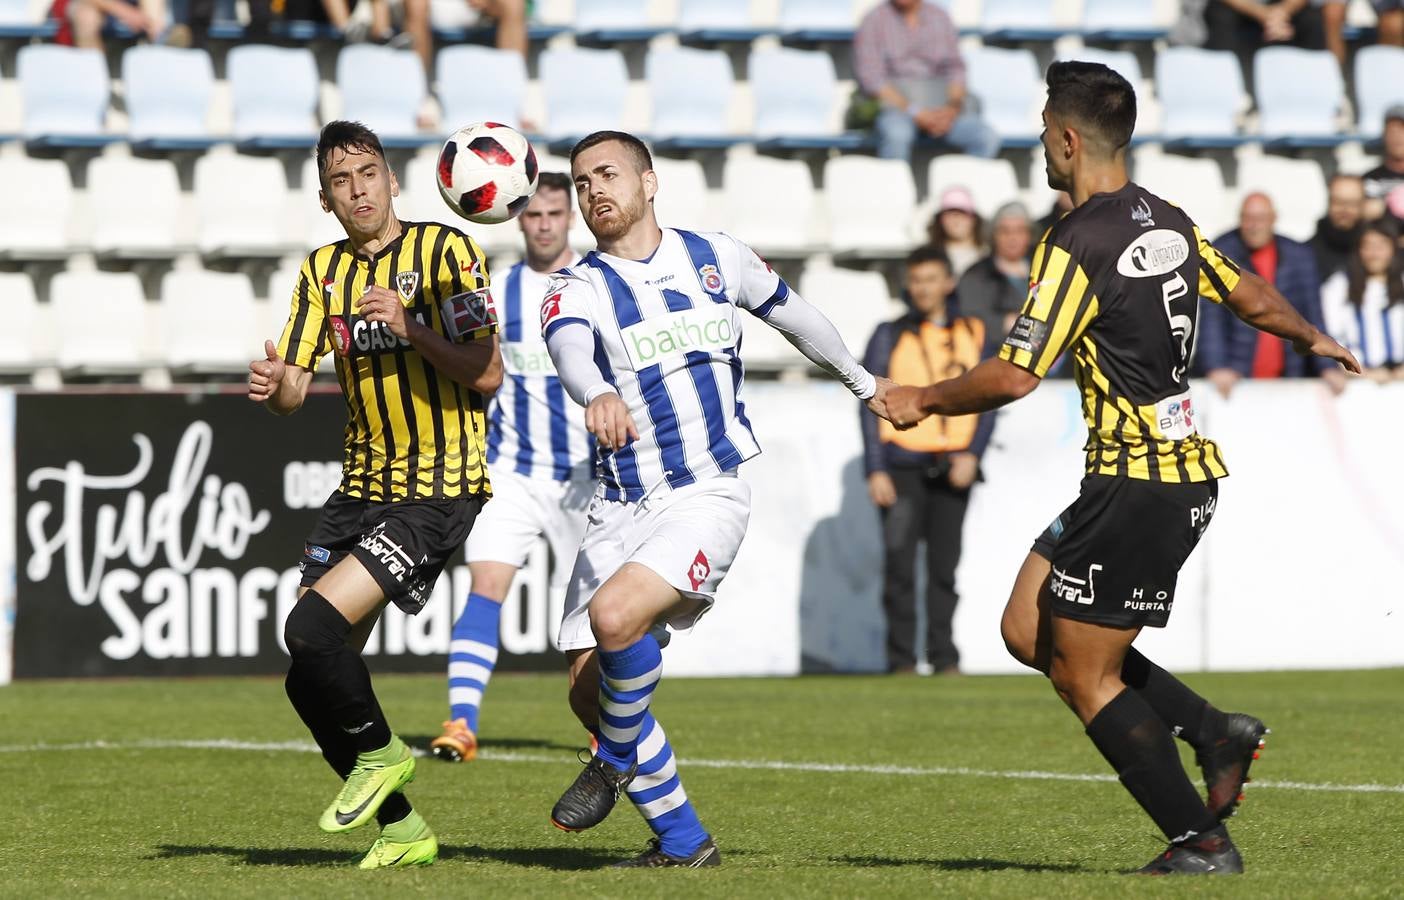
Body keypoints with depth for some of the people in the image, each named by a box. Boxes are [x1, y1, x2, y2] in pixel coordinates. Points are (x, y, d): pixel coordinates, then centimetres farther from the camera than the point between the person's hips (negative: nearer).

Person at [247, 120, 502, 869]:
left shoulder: (444, 251, -8)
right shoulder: (323, 271, 10)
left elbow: (486, 374, -13)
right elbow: (293, 390, 5)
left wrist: (410, 328, -24)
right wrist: (272, 385, -18)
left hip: (438, 493, -7)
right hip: (360, 490, 7)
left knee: (313, 625, -23)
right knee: (311, 684, 3)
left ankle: (380, 751, 3)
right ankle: (401, 829, 18)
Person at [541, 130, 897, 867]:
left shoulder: (717, 258, 4)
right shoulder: (577, 289, -1)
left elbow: (789, 311, 24)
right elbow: (570, 350, -26)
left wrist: (862, 382, 38)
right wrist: (597, 395, -50)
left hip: (708, 495, -3)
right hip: (620, 507, 3)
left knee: (615, 614, -28)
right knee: (587, 689, -4)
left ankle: (618, 758, -1)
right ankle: (682, 840, 12)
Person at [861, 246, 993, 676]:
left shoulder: (973, 334, 12)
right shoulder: (890, 336, 6)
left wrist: (972, 454, -4)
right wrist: (876, 470, -5)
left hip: (953, 468, 2)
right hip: (902, 465, -2)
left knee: (945, 566, 4)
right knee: (900, 565, -7)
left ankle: (944, 657, 9)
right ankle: (902, 659, -3)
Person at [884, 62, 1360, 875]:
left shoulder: (1078, 246, -17)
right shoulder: (1169, 222, 8)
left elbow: (1013, 377, -21)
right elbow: (1254, 299, 21)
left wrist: (923, 400, -4)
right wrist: (1313, 338, 42)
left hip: (1135, 485, -9)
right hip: (1190, 472, 9)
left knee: (1086, 679, 0)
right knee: (1029, 630, 14)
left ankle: (1202, 840, 1)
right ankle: (1213, 731, 9)